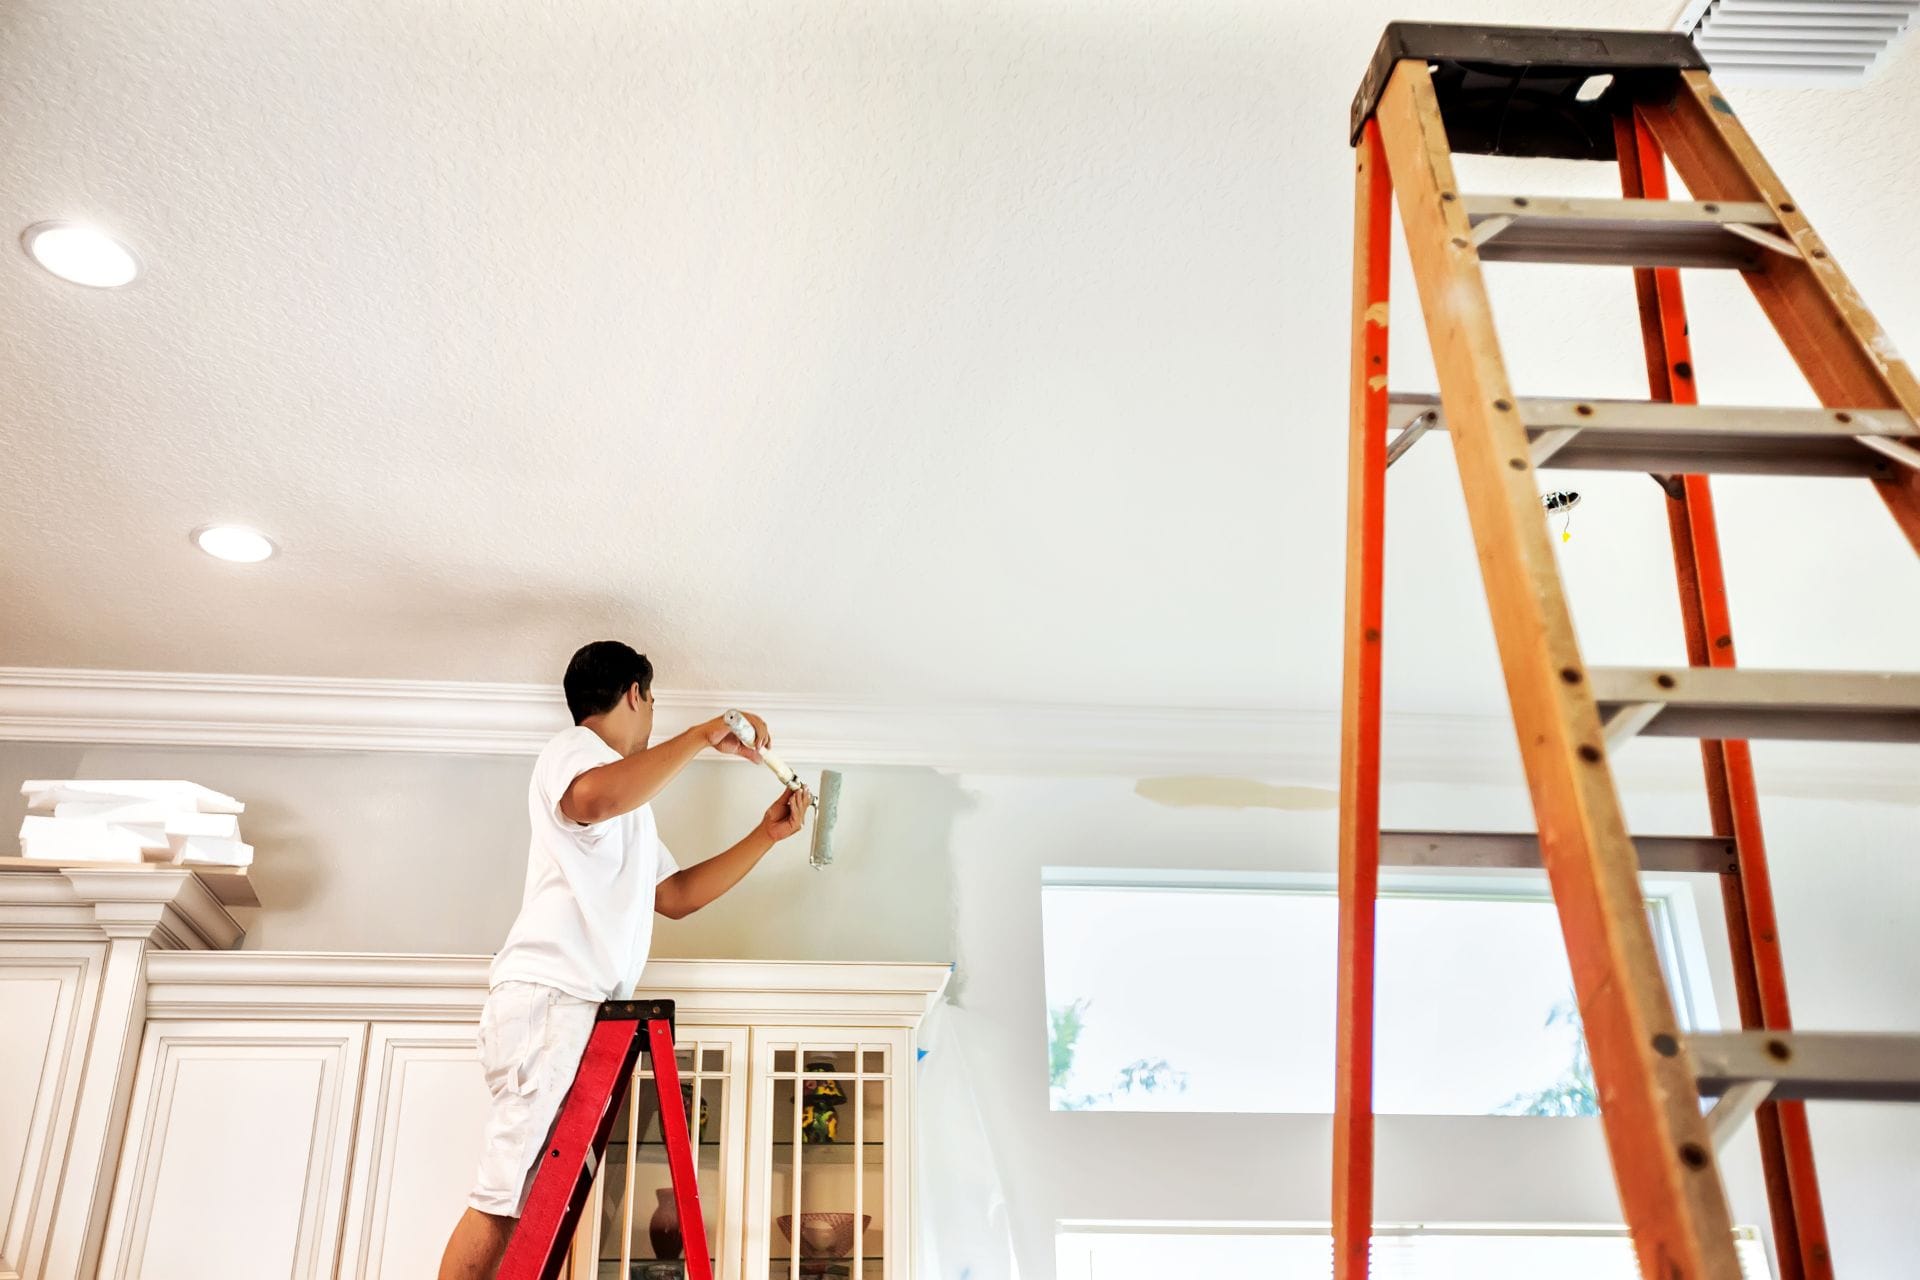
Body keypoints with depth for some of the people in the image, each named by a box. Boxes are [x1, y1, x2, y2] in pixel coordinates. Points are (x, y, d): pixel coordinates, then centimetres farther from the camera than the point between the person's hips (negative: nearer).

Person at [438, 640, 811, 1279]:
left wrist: (766, 834, 28)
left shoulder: (628, 805, 29)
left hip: (584, 1009, 9)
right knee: (506, 1198, -15)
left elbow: (677, 895, 31)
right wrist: (703, 736, -20)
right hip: (549, 999, -9)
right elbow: (593, 797, -25)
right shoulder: (572, 748, 1)